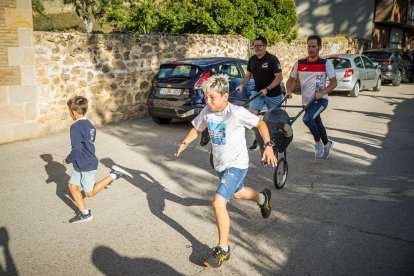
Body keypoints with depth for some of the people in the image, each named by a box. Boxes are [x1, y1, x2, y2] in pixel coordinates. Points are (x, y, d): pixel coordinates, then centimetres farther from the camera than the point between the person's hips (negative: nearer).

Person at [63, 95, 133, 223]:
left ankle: (113, 175, 1)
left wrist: (68, 160, -8)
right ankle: (84, 213, 18)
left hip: (86, 166, -9)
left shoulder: (75, 127, -21)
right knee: (72, 185, 13)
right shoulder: (89, 125, 6)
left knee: (89, 192, 5)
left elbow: (76, 149, -26)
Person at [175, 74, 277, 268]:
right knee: (237, 193, 30)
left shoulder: (237, 112, -24)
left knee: (218, 203, -18)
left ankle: (223, 250, -2)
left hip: (236, 165, -7)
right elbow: (197, 129, 10)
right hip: (220, 164, 7)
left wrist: (268, 146, -17)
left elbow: (260, 123, -10)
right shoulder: (206, 111, -8)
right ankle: (263, 198, 63)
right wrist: (185, 142, -6)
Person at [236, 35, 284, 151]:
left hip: (273, 94, -4)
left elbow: (279, 78, -18)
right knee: (252, 113, -15)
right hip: (258, 91, 4)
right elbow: (248, 75, 12)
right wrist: (242, 85, -6)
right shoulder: (252, 60, 1)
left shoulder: (272, 59, -16)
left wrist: (267, 89, -26)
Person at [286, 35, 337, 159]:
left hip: (321, 100, -5)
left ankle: (318, 142, -4)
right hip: (307, 101, 5)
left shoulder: (325, 63, -6)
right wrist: (289, 91, -10)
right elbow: (291, 80, 10)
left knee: (307, 118, -29)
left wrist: (322, 92, -20)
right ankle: (327, 144, 45)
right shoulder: (299, 63, 2)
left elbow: (334, 82, -4)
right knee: (317, 124, 18)